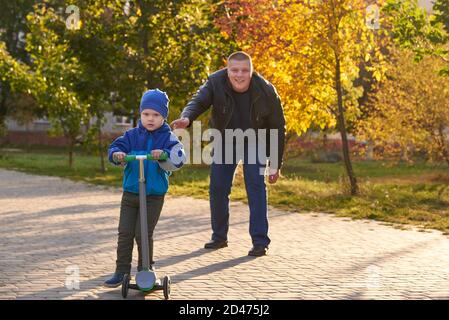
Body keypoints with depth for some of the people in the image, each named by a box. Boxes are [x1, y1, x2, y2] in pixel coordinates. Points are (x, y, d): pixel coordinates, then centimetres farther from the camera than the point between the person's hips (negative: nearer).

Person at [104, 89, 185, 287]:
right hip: (130, 194, 3)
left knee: (143, 233, -2)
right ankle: (121, 271, 9)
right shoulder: (132, 135, 5)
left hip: (154, 196, -3)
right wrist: (117, 154, -28)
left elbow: (178, 158, -17)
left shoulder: (167, 137, -3)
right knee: (125, 233, 2)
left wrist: (163, 154, -36)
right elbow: (116, 147, -4)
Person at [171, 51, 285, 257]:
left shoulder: (266, 91, -23)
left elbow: (277, 127, -15)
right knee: (217, 188, 2)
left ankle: (260, 241, -10)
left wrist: (275, 165, -13)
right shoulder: (215, 82, -22)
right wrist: (186, 118, -63)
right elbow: (199, 101, -38)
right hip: (225, 141, 2)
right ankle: (219, 237, 19)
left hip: (254, 141, -2)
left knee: (256, 187, -15)